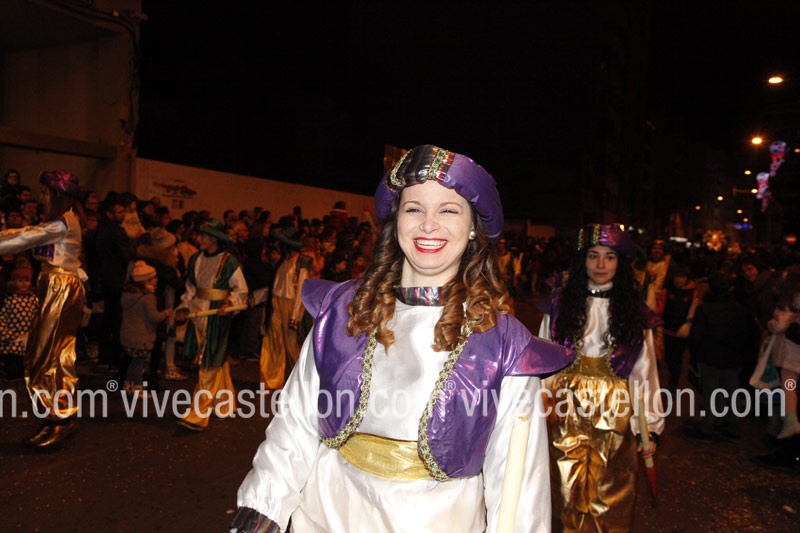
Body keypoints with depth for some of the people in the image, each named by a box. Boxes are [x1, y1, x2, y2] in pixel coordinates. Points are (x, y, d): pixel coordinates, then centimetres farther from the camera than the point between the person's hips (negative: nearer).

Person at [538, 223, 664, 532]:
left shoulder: (633, 310, 3)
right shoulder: (560, 303, 2)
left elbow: (644, 370, 1)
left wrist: (651, 427, -2)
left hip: (614, 418, 0)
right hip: (566, 416, 0)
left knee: (611, 499, 7)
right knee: (570, 494, 8)